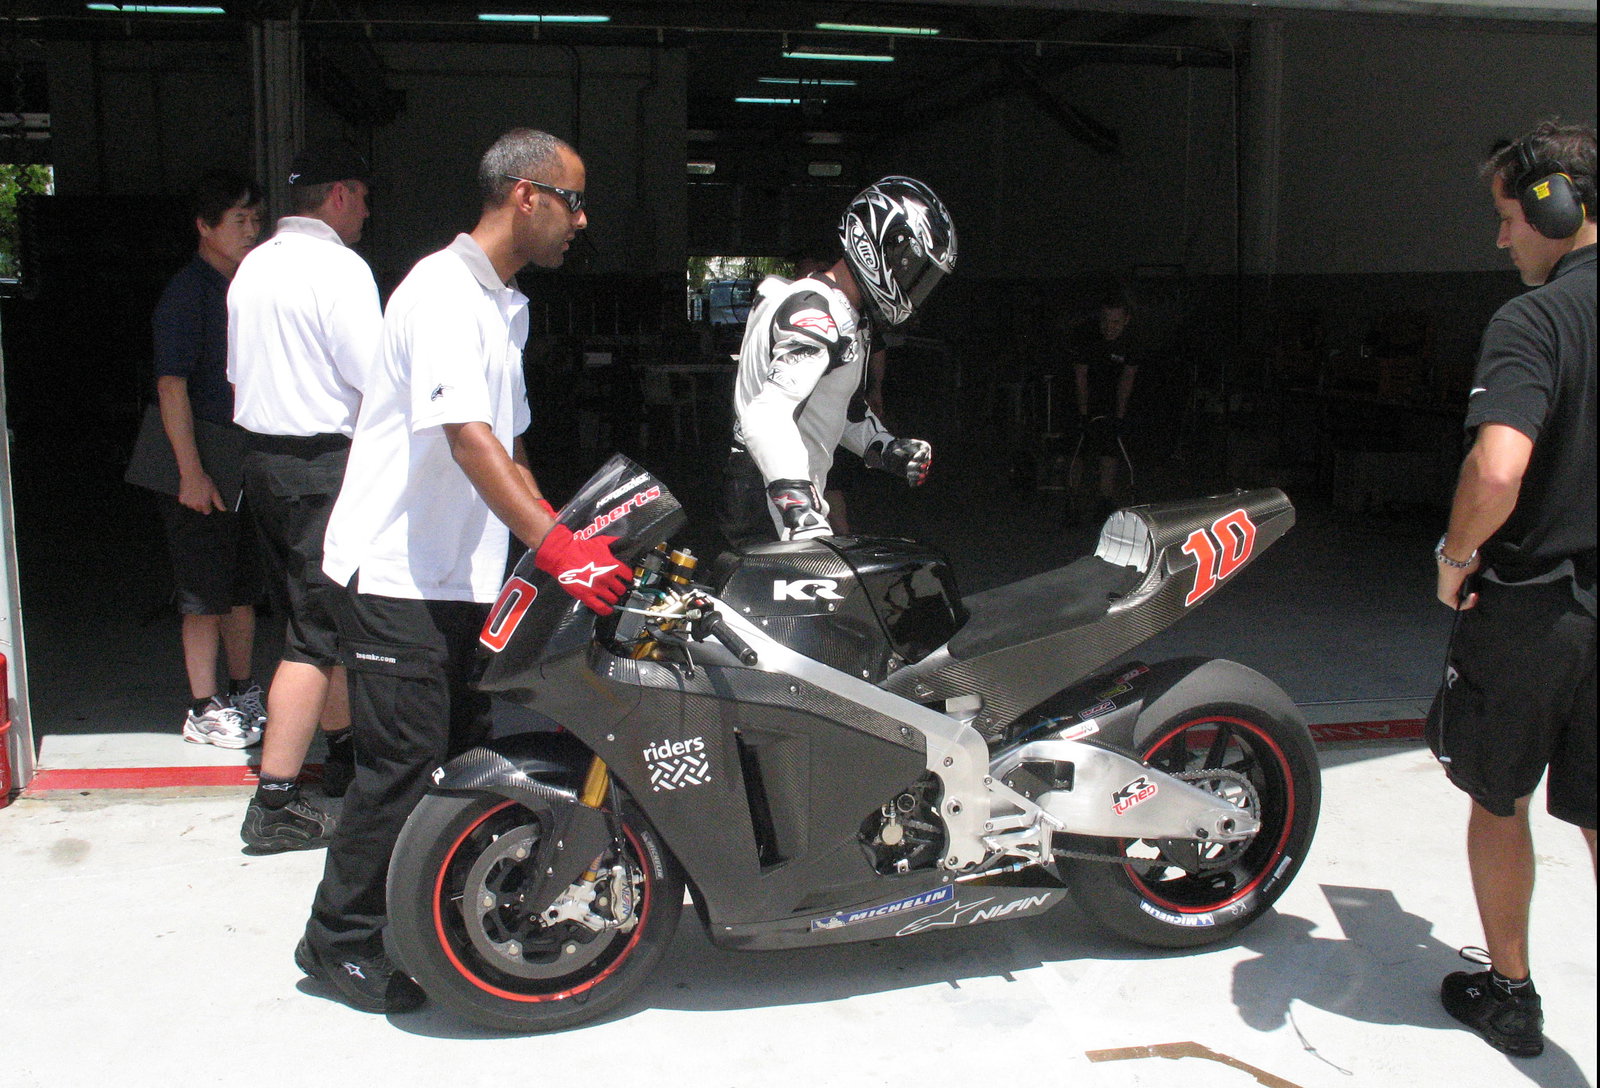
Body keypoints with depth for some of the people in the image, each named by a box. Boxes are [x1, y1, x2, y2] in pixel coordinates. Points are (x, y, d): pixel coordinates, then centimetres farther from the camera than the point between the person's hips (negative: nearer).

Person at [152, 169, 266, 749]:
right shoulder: (188, 291, -12)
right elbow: (171, 385, -16)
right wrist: (191, 472, -20)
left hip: (246, 465, 8)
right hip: (202, 471, -7)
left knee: (243, 587, 15)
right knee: (206, 594, -2)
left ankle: (241, 693, 28)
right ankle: (204, 709, 7)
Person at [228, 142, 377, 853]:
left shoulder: (254, 266, 13)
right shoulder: (339, 268, -14)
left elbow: (239, 371, 19)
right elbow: (375, 377, -17)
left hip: (261, 455, 9)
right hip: (323, 465, -9)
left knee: (317, 615, 19)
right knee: (318, 632, -6)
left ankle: (341, 751, 33)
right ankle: (275, 804, -6)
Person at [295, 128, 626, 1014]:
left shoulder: (506, 305, 15)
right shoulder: (444, 292, -16)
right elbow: (467, 440, -28)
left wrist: (567, 535, 14)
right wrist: (556, 547, -36)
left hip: (460, 574, 9)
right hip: (395, 572, -9)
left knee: (463, 754, 13)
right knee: (404, 759, -6)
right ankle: (340, 940, 9)